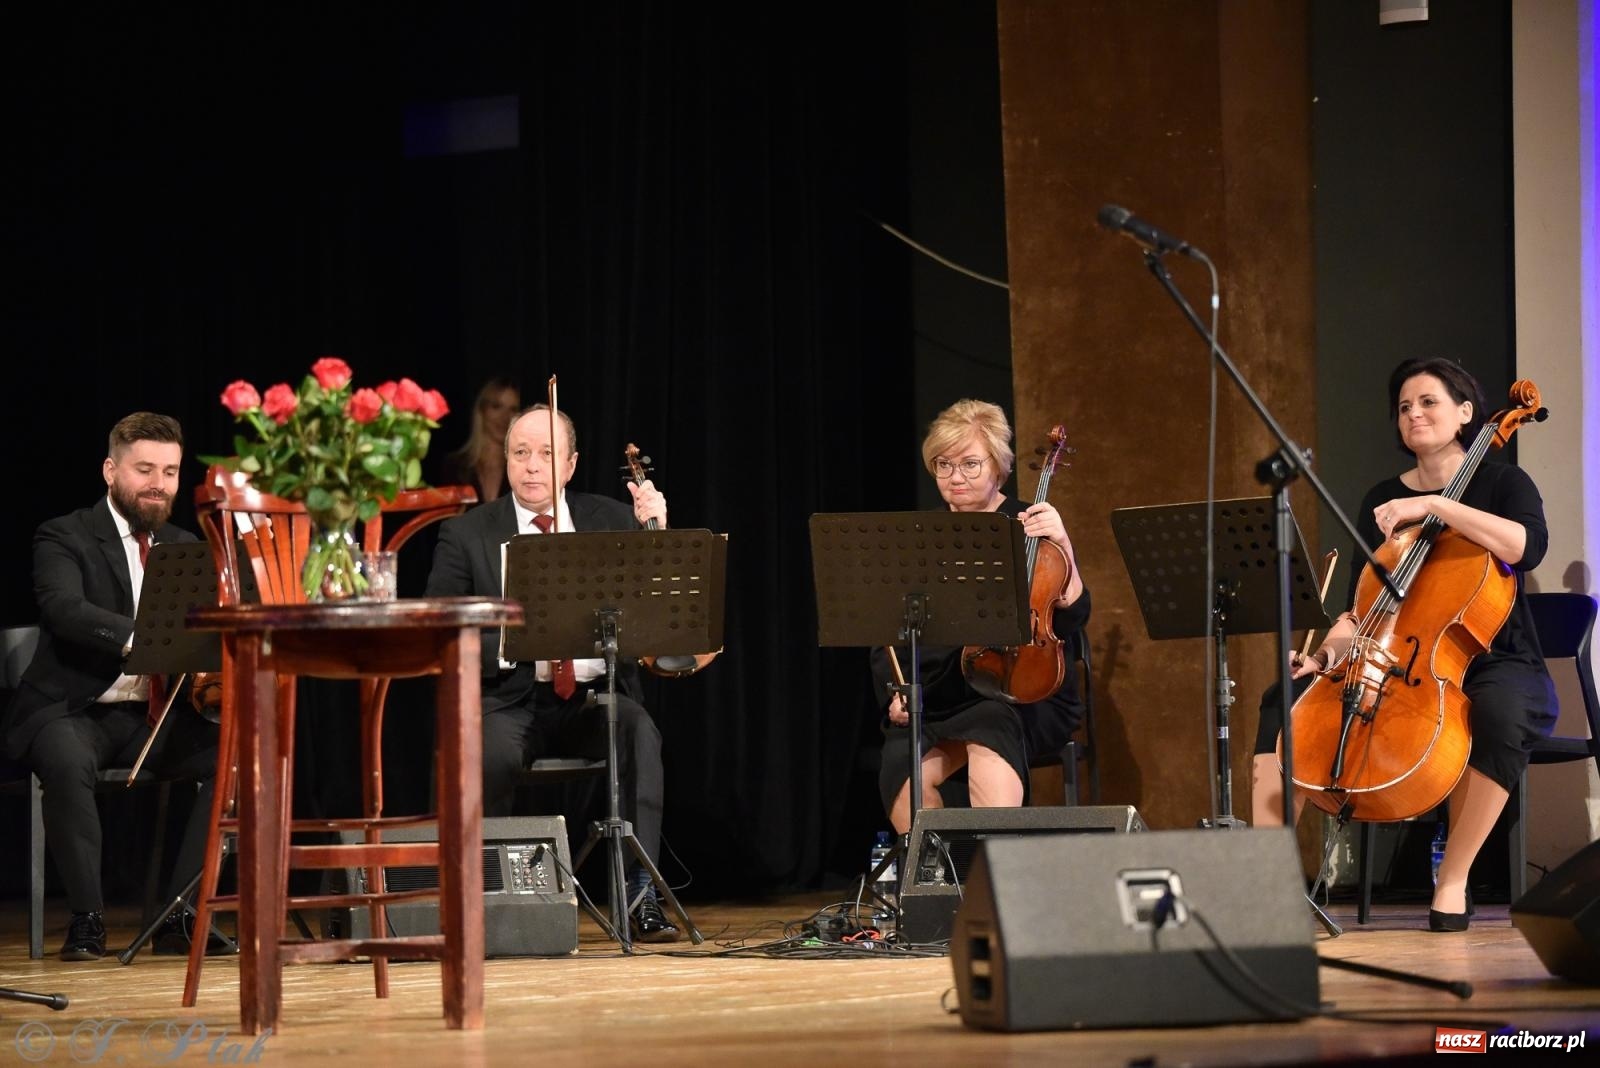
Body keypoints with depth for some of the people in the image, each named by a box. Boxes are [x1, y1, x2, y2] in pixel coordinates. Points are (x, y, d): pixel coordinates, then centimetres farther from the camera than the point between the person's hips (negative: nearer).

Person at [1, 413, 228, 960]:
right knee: (69, 762, -38)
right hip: (72, 710, -5)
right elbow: (64, 608, -22)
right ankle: (87, 919, -24)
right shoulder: (65, 539, -2)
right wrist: (140, 637, -39)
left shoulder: (184, 546, 16)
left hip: (154, 714, 5)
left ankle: (178, 918, -16)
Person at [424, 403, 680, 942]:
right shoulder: (467, 535, 5)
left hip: (594, 696, 1)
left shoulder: (611, 522, 10)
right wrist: (510, 642, -18)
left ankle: (642, 894, -31)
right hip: (509, 700, -1)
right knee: (495, 752, -35)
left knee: (639, 733, -31)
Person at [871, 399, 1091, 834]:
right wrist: (895, 694, -3)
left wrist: (1063, 549, -20)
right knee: (903, 769, -29)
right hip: (935, 703, 3)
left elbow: (1071, 619, -6)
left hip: (1023, 695, -3)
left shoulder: (1030, 529, 4)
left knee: (989, 733, -37)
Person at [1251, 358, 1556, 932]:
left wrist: (1434, 506, -28)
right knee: (1288, 698, -15)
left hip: (1494, 665, -5)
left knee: (1499, 713, -41)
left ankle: (1452, 881, -31)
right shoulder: (1382, 500, 13)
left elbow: (1527, 546, -23)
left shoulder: (1502, 483, 0)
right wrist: (1330, 650, -8)